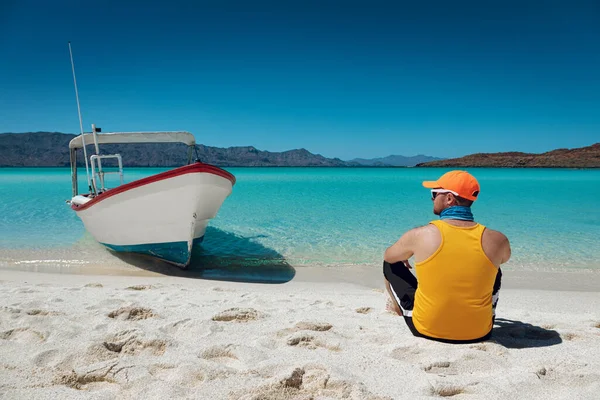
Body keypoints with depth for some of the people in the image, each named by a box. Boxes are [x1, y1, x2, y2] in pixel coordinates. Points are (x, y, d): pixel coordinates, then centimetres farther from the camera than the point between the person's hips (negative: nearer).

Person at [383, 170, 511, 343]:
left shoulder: (420, 235, -16)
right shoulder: (497, 240, -11)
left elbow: (388, 257, 6)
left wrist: (404, 256, 29)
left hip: (425, 330, -1)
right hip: (478, 334, 2)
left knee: (391, 264, 20)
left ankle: (399, 308, 49)